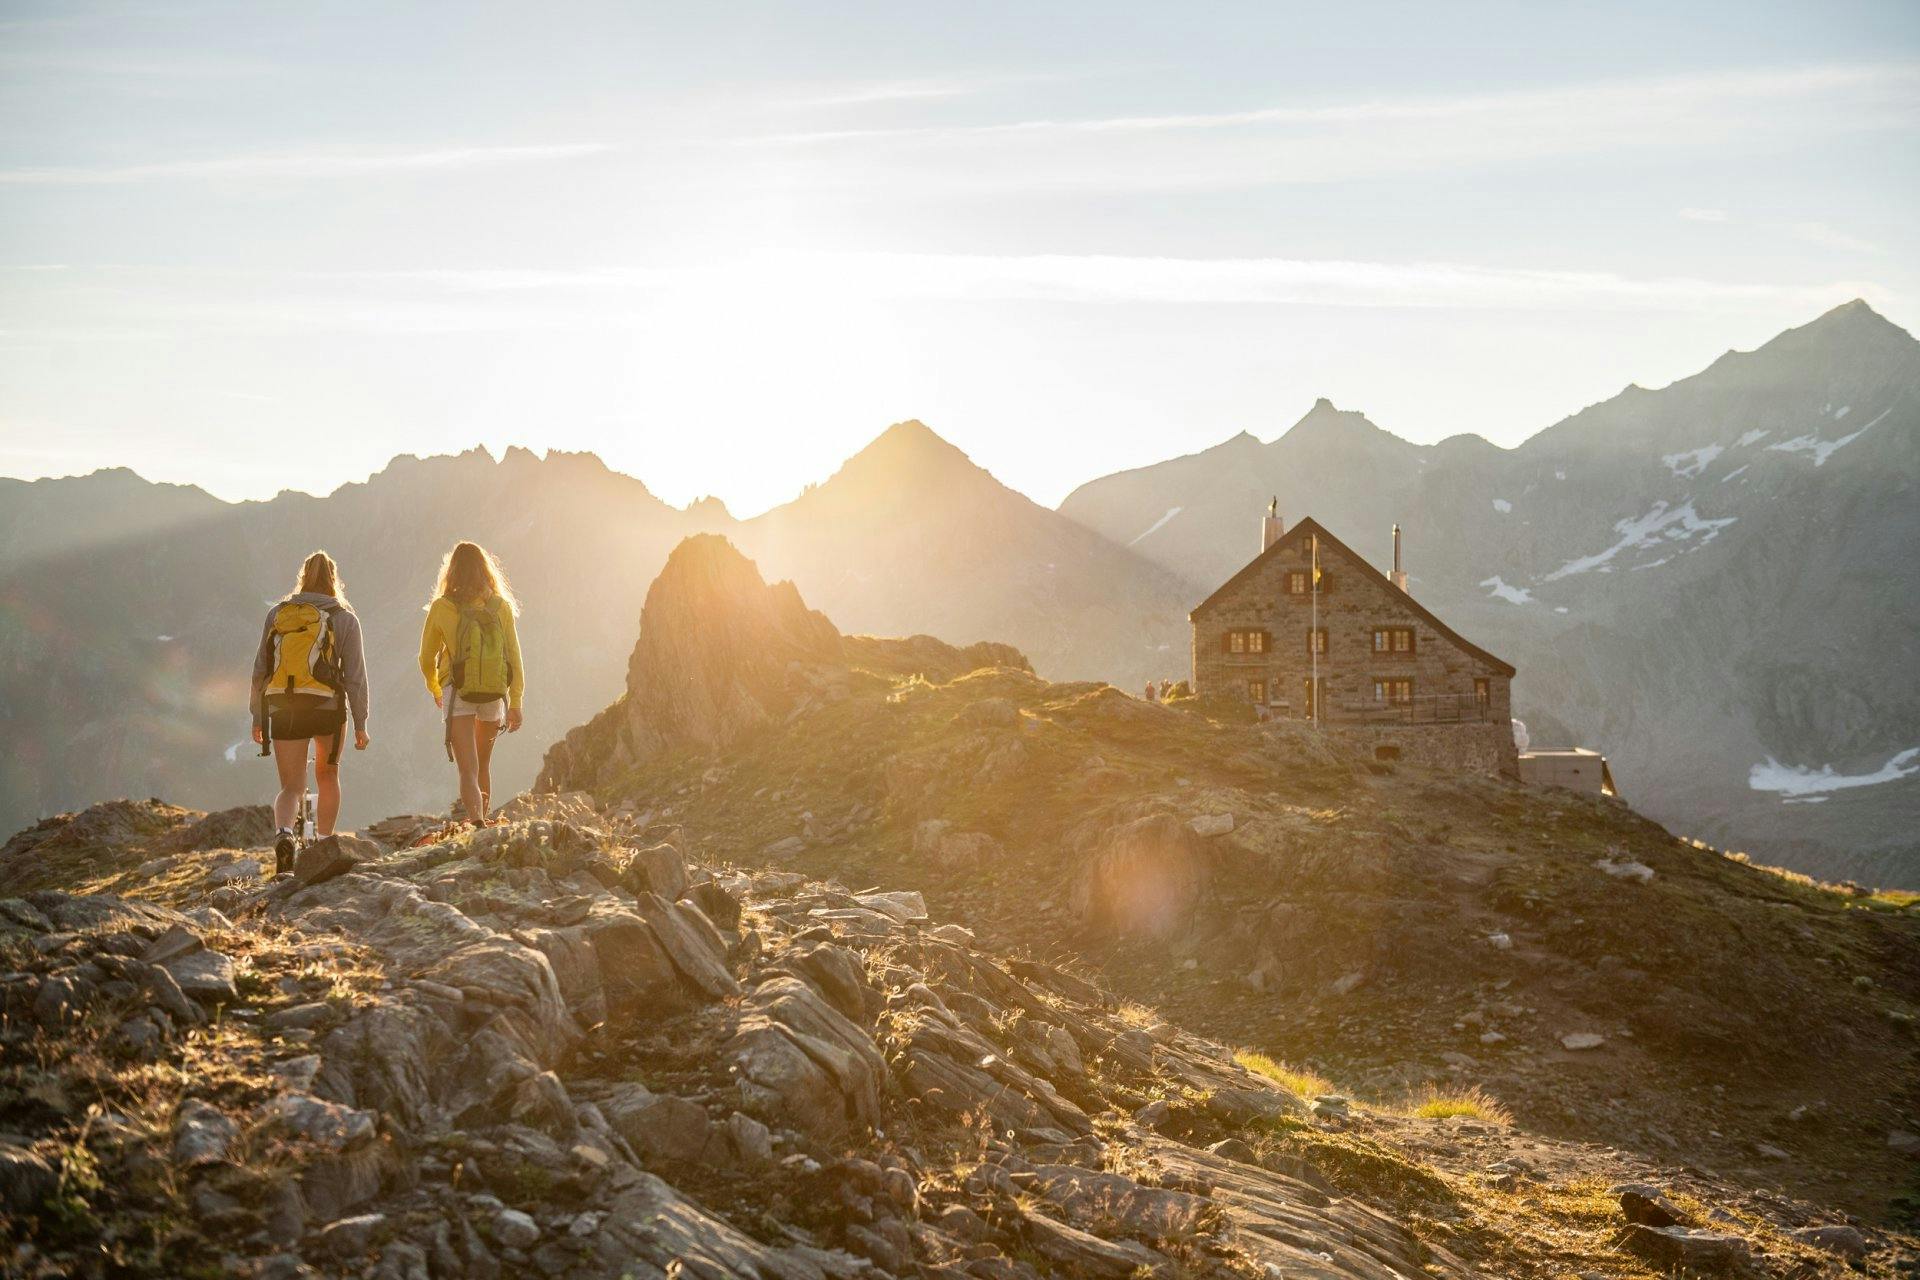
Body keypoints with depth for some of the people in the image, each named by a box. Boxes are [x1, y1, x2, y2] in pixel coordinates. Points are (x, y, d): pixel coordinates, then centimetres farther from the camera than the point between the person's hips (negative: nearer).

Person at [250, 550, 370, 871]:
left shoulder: (277, 614, 8)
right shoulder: (344, 618, 2)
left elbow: (260, 670, 9)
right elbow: (355, 675, -1)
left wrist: (257, 718, 15)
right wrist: (360, 723, 4)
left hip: (282, 710, 1)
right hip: (327, 708, -1)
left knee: (291, 787, 6)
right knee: (328, 775, 22)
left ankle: (283, 833, -24)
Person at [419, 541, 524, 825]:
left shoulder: (441, 608, -1)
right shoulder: (502, 606, 2)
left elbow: (427, 658, 9)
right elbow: (514, 658, 1)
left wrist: (435, 690, 27)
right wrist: (516, 703, 7)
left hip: (457, 695, -3)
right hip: (494, 695, 3)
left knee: (468, 770, -8)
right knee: (484, 762, 23)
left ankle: (477, 823, -27)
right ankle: (482, 819, 31)